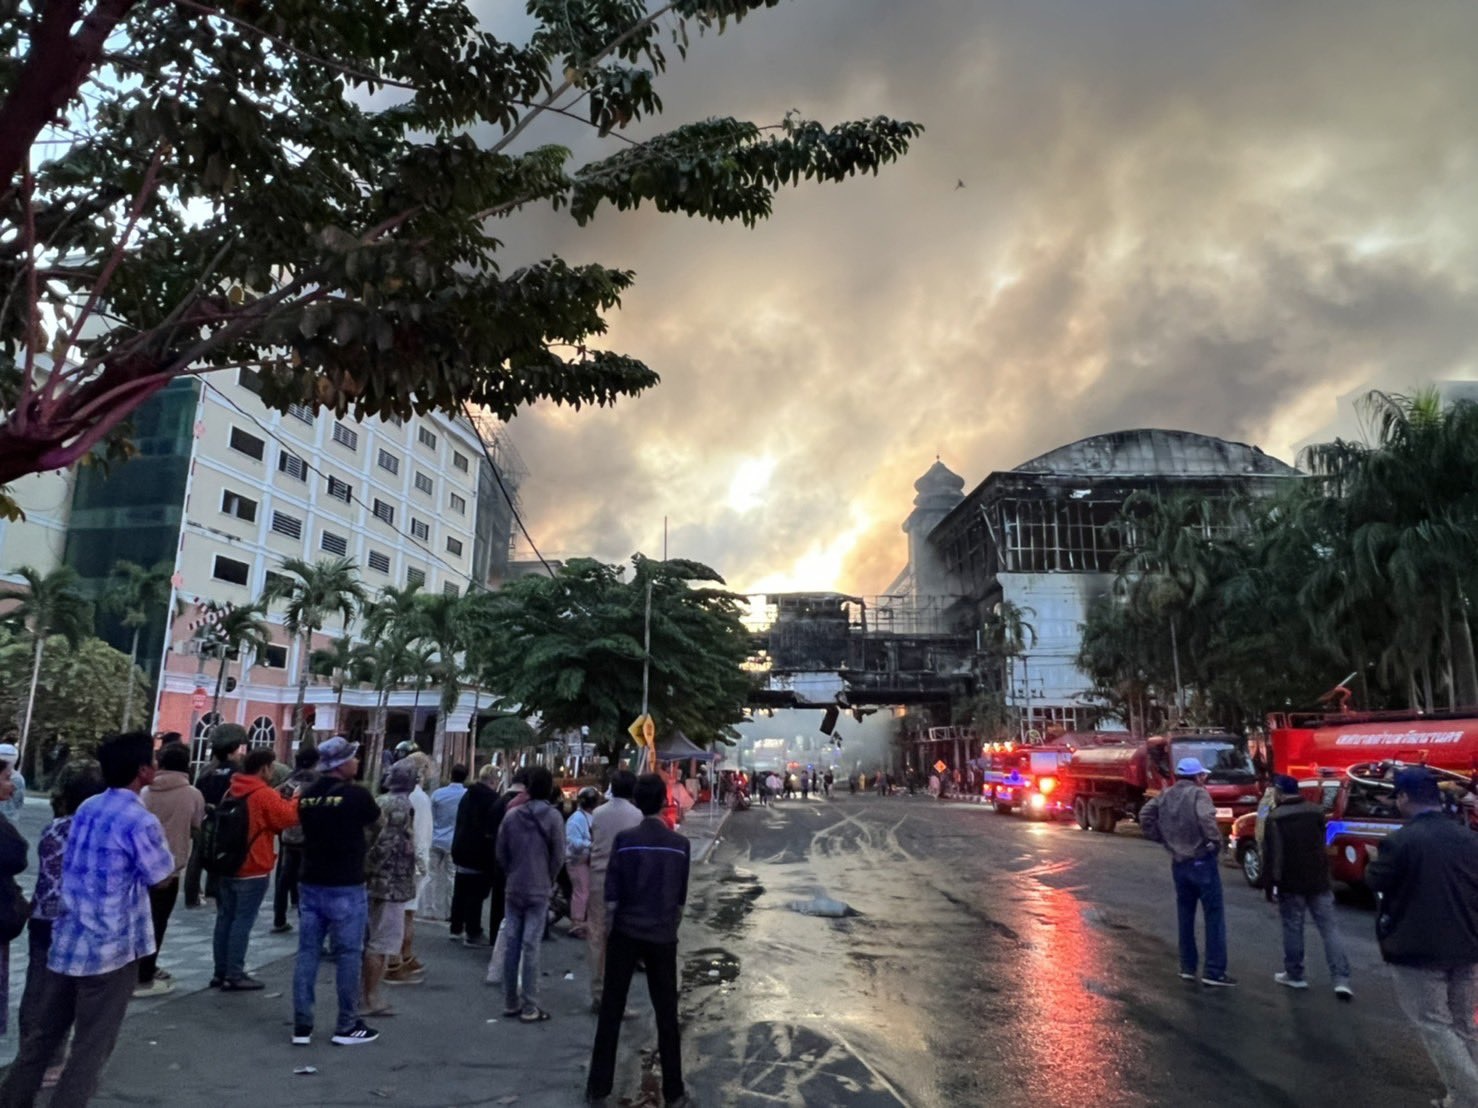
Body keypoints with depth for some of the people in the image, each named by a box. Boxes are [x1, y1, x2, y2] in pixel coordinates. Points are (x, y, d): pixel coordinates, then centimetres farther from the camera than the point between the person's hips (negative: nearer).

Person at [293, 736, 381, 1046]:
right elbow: (375, 821, 3)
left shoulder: (307, 795, 1)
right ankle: (347, 1026, 13)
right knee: (348, 955, 5)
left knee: (307, 953, 11)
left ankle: (301, 1026, 16)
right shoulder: (357, 794, -15)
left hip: (310, 884, 6)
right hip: (346, 887, -6)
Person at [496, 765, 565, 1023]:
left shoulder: (511, 815, -2)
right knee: (531, 947, -1)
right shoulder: (553, 817, -11)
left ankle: (510, 1002, 18)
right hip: (539, 892, -3)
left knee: (512, 945, 10)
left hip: (513, 890, 3)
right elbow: (558, 857, -8)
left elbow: (500, 853, 3)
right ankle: (529, 1006, 3)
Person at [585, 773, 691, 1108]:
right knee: (666, 1014, 11)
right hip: (663, 937, 1)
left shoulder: (625, 840, -10)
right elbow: (681, 899, 4)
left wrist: (613, 925, 9)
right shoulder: (680, 844, -4)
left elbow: (611, 897, -7)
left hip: (626, 933, -1)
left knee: (611, 1010, 10)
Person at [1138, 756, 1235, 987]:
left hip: (1178, 863, 6)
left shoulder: (1165, 795, 7)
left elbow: (1145, 816, 5)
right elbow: (1206, 818, -28)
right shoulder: (1198, 793, -11)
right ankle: (1214, 971, 1)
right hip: (1202, 861, -6)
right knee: (1214, 915, 1)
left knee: (1185, 915, 15)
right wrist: (1216, 843, -14)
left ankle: (1187, 966, 20)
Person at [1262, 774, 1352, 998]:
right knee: (1329, 928, 5)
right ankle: (1341, 980, 0)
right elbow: (1322, 843, 17)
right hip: (1318, 880, 4)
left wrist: (1269, 885, -6)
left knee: (1293, 929, 7)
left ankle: (1295, 975, 17)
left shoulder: (1275, 818, -12)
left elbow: (1270, 855, -13)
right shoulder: (1316, 811, 2)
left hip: (1290, 883, -4)